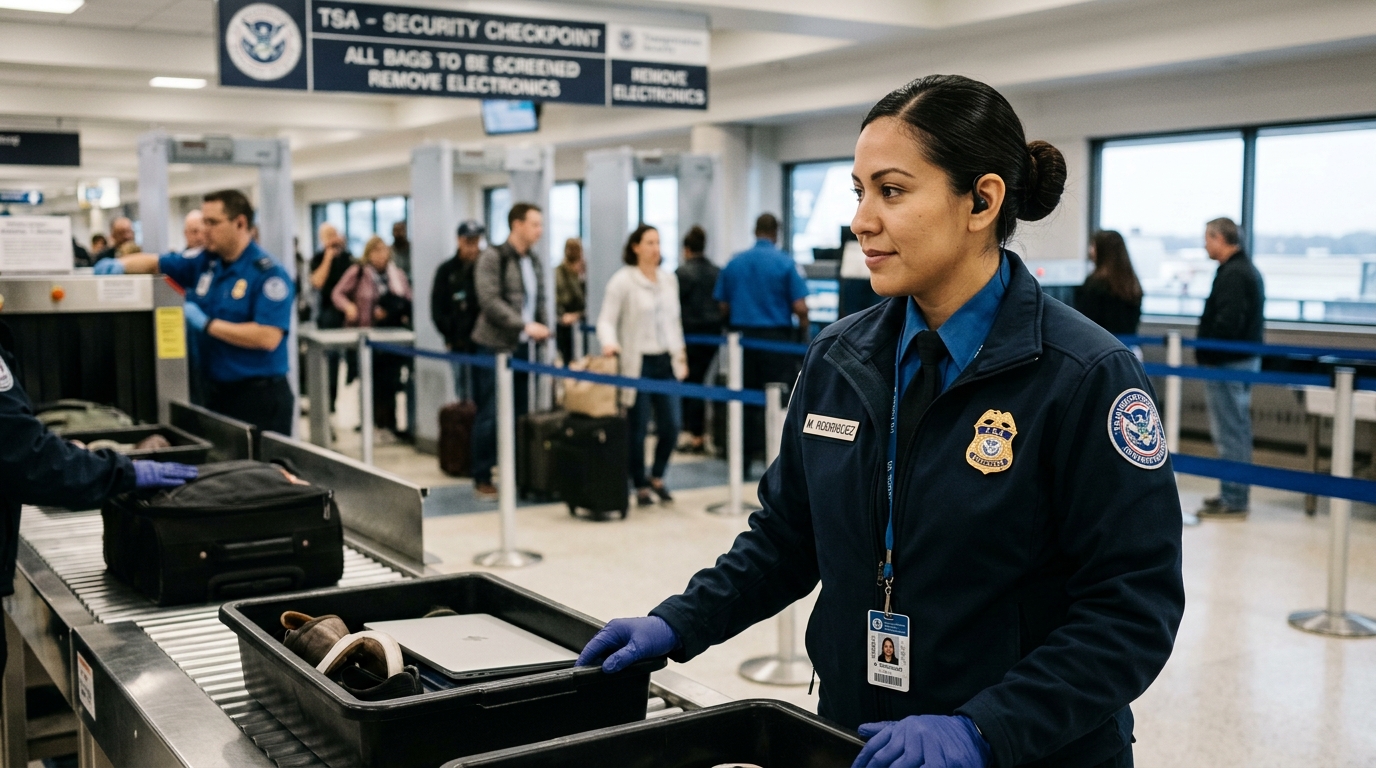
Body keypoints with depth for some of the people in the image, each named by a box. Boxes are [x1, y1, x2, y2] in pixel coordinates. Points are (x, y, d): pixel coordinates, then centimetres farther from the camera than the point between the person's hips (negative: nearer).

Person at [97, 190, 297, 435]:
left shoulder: (268, 273, -14)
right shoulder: (205, 263, 9)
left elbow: (268, 338, -24)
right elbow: (154, 263, 19)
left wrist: (206, 324, -19)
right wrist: (120, 265, -3)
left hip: (260, 397, -7)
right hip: (216, 392, 7)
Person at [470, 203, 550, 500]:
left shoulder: (535, 261, 12)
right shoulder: (492, 258, -10)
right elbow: (489, 301, -19)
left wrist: (543, 327, 4)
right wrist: (525, 326, -23)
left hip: (521, 346, 6)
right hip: (494, 345, -6)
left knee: (519, 412, 9)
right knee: (490, 414, -2)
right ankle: (481, 479, 8)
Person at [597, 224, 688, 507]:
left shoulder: (669, 279, 11)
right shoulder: (623, 280, -6)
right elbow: (606, 319, -8)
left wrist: (680, 355, 14)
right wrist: (609, 343, -26)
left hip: (665, 360, 5)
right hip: (638, 362, -5)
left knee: (670, 425, 2)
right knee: (638, 427, 0)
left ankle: (657, 477, 24)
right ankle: (640, 486, 15)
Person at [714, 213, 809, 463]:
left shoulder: (734, 263, 4)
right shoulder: (785, 263, -7)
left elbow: (723, 307, 6)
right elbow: (800, 308, -11)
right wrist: (805, 331, 7)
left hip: (743, 337, 3)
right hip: (776, 336, -3)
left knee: (747, 399, 10)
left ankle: (747, 455, 12)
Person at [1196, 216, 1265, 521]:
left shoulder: (1232, 274, -17)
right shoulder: (1248, 270, 16)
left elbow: (1227, 323, -25)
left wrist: (1207, 356, -18)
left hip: (1227, 363, -11)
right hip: (1245, 359, 11)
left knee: (1229, 433, -6)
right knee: (1238, 430, 15)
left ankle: (1232, 501, -3)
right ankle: (1235, 495, 23)